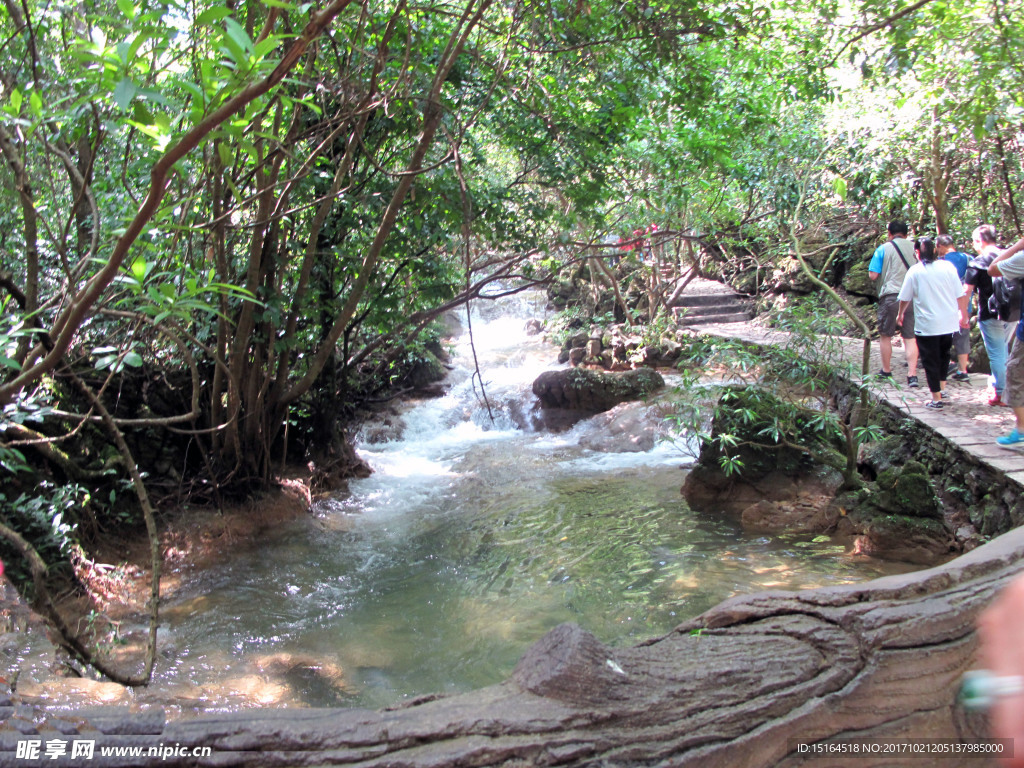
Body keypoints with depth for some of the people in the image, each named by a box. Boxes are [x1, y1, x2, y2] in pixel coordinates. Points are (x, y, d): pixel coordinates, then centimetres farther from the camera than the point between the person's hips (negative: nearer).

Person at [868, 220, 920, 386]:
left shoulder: (883, 249, 0)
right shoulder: (915, 248, 8)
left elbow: (873, 275, -4)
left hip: (890, 296, -2)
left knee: (885, 335, 12)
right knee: (910, 337, 3)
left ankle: (886, 371, 21)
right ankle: (912, 374, -6)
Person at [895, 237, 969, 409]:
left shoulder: (914, 271, -7)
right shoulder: (948, 267, -1)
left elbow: (905, 298, 1)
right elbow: (960, 295, 2)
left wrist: (900, 314, 20)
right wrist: (963, 315, 16)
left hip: (926, 325, -3)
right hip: (949, 322, 4)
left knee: (930, 361, 4)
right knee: (943, 355, 24)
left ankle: (936, 399, 6)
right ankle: (942, 387, 31)